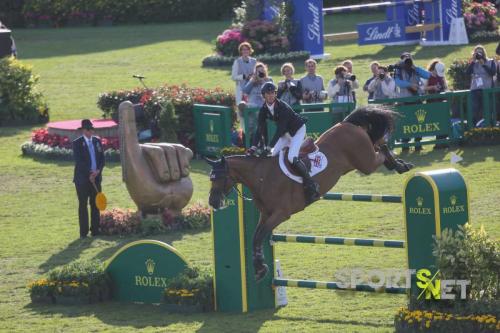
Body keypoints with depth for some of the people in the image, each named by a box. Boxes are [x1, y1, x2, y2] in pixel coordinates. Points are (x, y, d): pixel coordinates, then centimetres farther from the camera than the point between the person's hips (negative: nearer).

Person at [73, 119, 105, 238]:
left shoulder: (97, 141, 11)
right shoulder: (77, 143, -4)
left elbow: (102, 158, 9)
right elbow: (78, 161, -11)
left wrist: (98, 171, -9)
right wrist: (89, 174, -16)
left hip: (96, 178, 4)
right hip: (82, 178, -4)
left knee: (95, 204, 4)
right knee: (83, 205, -1)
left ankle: (95, 230, 9)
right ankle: (83, 232, 0)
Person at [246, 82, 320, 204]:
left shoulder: (283, 107, -29)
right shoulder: (263, 110, -8)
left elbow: (280, 129, -34)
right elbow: (260, 129, -11)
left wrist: (269, 146, -40)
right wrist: (254, 147, -25)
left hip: (298, 130, -8)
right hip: (285, 133, 8)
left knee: (292, 157, -25)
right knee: (272, 155, 0)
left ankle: (311, 186, -20)